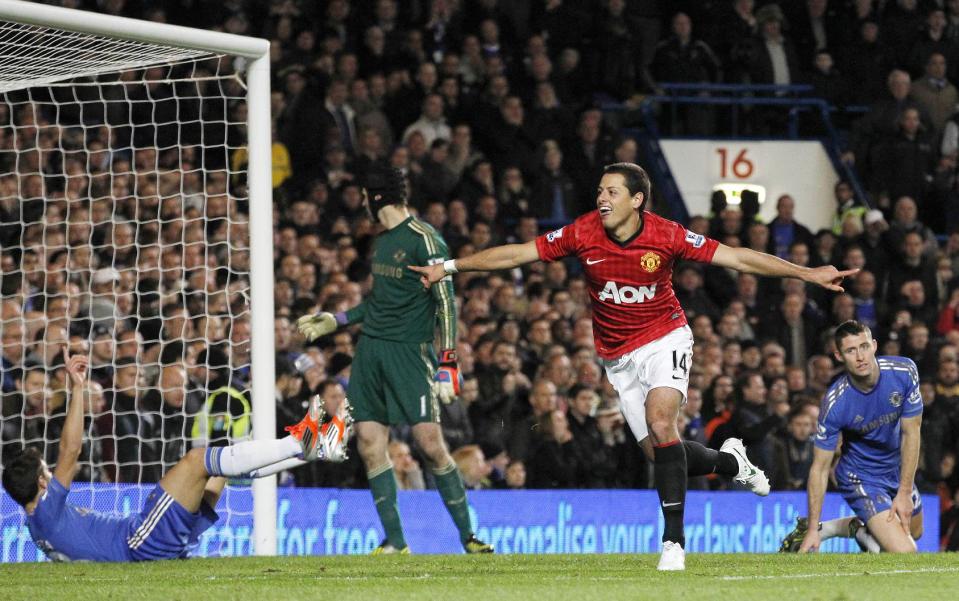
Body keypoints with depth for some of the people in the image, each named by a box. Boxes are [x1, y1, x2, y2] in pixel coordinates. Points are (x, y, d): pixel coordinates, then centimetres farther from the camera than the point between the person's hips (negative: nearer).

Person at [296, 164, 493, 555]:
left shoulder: (423, 238, -10)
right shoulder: (384, 238, 15)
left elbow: (446, 303, -13)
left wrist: (447, 367, -18)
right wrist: (335, 321, 29)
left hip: (409, 350, -8)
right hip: (370, 347, 8)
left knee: (430, 443, -13)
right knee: (370, 444, 1)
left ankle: (467, 536, -4)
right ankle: (395, 542, 7)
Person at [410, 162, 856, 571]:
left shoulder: (666, 236, -17)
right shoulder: (583, 233, -12)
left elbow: (738, 258, -13)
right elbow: (517, 254, -5)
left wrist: (808, 274, -17)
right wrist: (449, 267, -8)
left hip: (664, 339, -3)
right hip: (618, 357, 3)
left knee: (661, 424, -27)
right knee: (658, 453, 0)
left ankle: (673, 540, -22)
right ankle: (730, 461, 34)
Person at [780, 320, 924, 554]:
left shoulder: (904, 372, -22)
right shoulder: (834, 403, -30)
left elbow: (910, 433, -13)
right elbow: (820, 468, -22)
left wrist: (905, 492, -16)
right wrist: (813, 530, -23)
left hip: (898, 469, 5)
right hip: (862, 477, -5)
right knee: (904, 552, -17)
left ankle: (856, 527, 38)